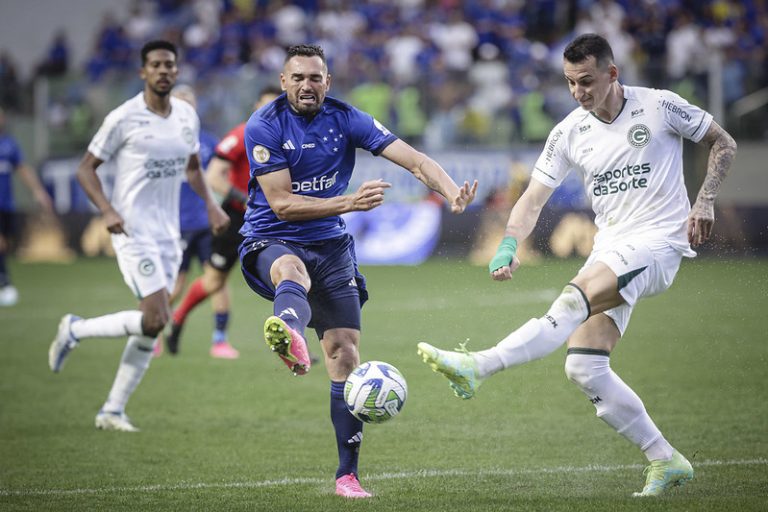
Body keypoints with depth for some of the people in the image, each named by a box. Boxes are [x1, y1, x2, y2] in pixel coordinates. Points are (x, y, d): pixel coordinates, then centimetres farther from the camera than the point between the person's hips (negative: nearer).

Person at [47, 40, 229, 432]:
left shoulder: (187, 115, 8)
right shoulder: (124, 118, -10)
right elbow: (86, 168, -5)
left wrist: (210, 204, 7)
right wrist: (107, 210, -20)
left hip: (168, 234, 7)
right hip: (133, 231, -7)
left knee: (151, 328, 4)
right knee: (155, 319, -18)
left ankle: (112, 411, 13)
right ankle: (75, 330, 5)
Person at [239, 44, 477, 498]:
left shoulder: (345, 120, -2)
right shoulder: (264, 126, -11)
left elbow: (415, 160, -10)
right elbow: (282, 204, -16)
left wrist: (453, 193, -29)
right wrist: (350, 202, -26)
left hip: (330, 245, 4)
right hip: (272, 242, -4)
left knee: (345, 355, -4)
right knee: (292, 271, -41)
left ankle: (347, 474, 5)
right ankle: (291, 337, -78)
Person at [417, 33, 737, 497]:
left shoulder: (659, 107, -5)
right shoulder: (570, 132, 7)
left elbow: (723, 143, 7)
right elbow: (534, 198, 7)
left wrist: (705, 201, -7)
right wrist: (509, 245, -11)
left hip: (659, 242, -6)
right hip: (610, 248, 6)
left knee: (573, 300, -31)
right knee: (585, 370, -6)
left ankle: (477, 367, -42)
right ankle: (666, 462, 5)